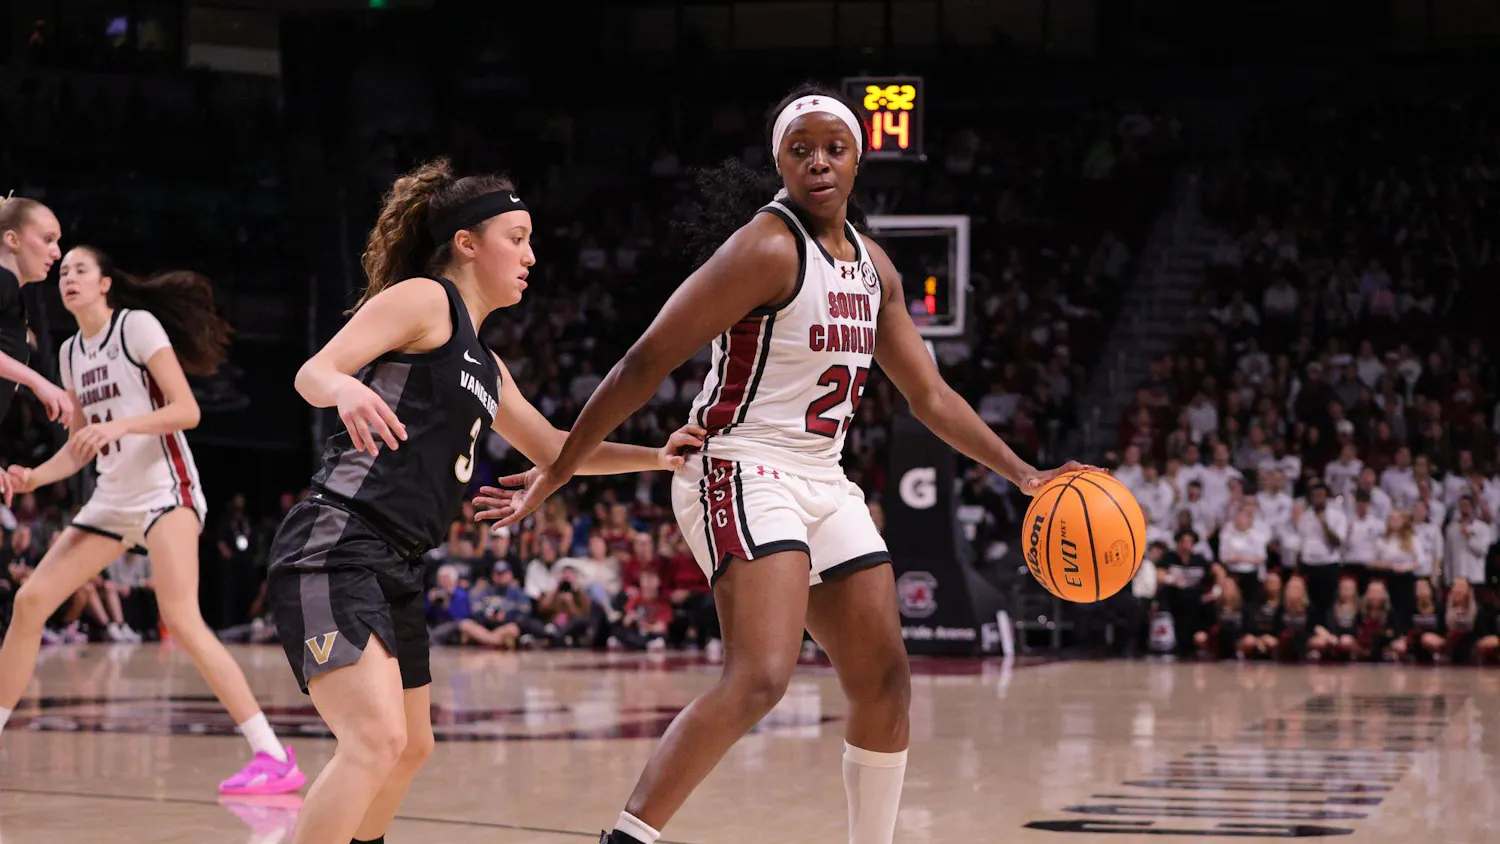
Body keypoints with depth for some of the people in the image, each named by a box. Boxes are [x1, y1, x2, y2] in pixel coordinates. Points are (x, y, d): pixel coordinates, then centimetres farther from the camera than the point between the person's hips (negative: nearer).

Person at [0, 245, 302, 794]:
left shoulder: (138, 325, -6)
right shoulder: (71, 352, 15)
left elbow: (187, 410, -15)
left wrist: (120, 425, -28)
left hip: (164, 490, -8)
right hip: (112, 499, 8)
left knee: (180, 617, -24)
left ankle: (275, 758, -26)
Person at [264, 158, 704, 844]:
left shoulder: (486, 368, 24)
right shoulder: (423, 298, -2)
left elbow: (552, 449, 34)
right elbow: (312, 372, -13)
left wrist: (658, 456, 23)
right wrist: (345, 390, -37)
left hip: (396, 569, 10)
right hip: (334, 549, -10)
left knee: (411, 746, 21)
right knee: (378, 740, -24)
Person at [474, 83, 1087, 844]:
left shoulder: (873, 266, 12)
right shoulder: (767, 248, -14)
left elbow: (928, 395, 20)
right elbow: (647, 362, -15)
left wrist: (1023, 476, 15)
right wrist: (558, 471, -15)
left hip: (822, 483, 9)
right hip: (743, 474, -9)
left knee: (885, 685, 10)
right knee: (760, 677, -26)